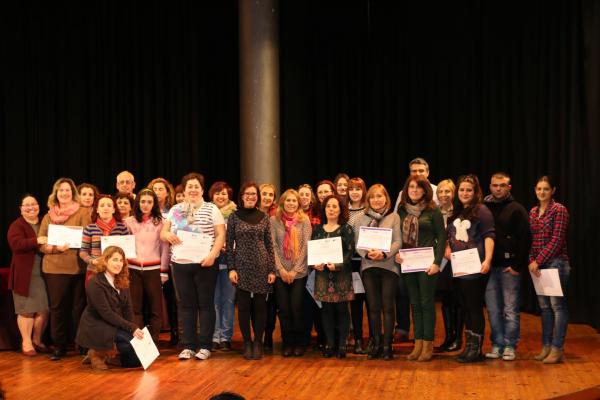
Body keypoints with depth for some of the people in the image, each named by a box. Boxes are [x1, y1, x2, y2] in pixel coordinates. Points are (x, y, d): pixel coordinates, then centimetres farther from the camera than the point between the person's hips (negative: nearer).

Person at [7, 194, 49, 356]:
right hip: (26, 275, -4)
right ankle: (26, 342, 10)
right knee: (26, 309, -1)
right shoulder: (17, 225, -2)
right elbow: (16, 244, -19)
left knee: (44, 309, 4)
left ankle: (37, 340, 20)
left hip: (44, 273, 4)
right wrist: (36, 241, -30)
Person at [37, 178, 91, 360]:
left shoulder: (82, 213, 3)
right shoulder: (49, 216, 11)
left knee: (79, 307, 3)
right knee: (57, 307, 6)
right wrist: (57, 247, -13)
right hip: (54, 267, 2)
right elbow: (41, 244, 5)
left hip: (77, 267, -2)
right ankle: (59, 346, 14)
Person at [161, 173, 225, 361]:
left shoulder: (212, 209, 2)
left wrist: (213, 254, -18)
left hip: (204, 263, -3)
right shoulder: (175, 210, 12)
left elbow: (221, 235, -4)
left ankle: (205, 346, 7)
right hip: (180, 263, 3)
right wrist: (167, 235, -12)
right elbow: (162, 233, 12)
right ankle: (188, 345, 12)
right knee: (186, 305, 6)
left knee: (205, 304, 1)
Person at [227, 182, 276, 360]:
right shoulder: (234, 217, 2)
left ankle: (258, 343, 13)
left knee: (260, 306, 4)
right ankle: (247, 342, 12)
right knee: (244, 306, 1)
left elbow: (269, 245, 6)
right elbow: (229, 244, 1)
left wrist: (272, 270, 0)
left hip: (261, 266, 1)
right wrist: (231, 268, -7)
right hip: (242, 266, -1)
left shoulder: (264, 217, 6)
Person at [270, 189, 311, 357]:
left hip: (299, 272, -1)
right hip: (280, 272, 1)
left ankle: (299, 343, 12)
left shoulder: (304, 220, 0)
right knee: (284, 308, 1)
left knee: (296, 308, -3)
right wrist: (281, 269, -8)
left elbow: (306, 246, -4)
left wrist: (295, 270, -9)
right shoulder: (274, 220, 2)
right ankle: (288, 343, 13)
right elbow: (272, 246, -1)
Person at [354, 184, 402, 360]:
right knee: (373, 307, 6)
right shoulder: (362, 219, 10)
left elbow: (398, 241, -4)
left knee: (387, 306, 0)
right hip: (368, 266, 2)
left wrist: (384, 253, -20)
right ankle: (376, 344, 14)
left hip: (389, 266, -2)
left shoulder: (394, 217, 3)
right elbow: (357, 243, 5)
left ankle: (387, 346, 6)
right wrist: (367, 253, -15)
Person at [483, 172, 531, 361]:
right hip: (489, 267, 4)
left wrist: (518, 266, -12)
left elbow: (525, 239, -6)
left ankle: (510, 346, 7)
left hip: (509, 267, -4)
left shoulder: (516, 209, -1)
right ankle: (497, 345, 15)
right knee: (493, 309, 7)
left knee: (511, 309, 0)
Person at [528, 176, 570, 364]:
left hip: (555, 262, -6)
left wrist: (539, 260, -13)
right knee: (544, 306, 9)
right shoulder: (533, 212, 13)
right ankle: (546, 346, 15)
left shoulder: (559, 210, -6)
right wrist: (532, 261, -1)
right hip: (538, 264, 6)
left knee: (557, 305, -5)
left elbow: (557, 240, -12)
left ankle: (557, 349, -2)